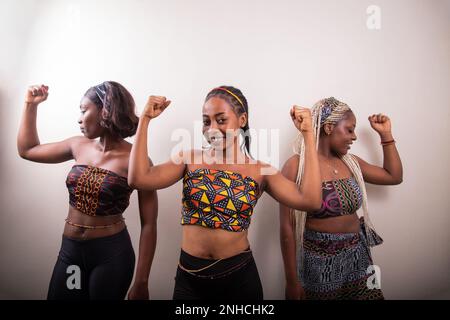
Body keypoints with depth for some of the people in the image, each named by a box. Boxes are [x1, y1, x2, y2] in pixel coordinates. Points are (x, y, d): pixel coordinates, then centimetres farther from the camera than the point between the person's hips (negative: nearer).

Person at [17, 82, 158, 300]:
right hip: (70, 250, 5)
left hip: (111, 253, -5)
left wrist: (141, 281, -13)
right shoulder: (78, 146, 1)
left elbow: (148, 225, -14)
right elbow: (27, 150, 18)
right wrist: (30, 104, 9)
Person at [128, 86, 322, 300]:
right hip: (189, 275, 1)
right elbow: (139, 179, -15)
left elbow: (310, 201, -17)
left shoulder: (260, 171, -5)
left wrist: (307, 135, -15)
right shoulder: (190, 160, -3)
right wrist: (146, 119, -13)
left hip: (239, 274, 0)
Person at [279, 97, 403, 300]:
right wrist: (292, 281, -11)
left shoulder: (350, 162, 4)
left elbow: (394, 176, 17)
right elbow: (287, 227, -14)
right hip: (320, 263, -5)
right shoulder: (297, 166, -15)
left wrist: (385, 134, 11)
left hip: (357, 258, 6)